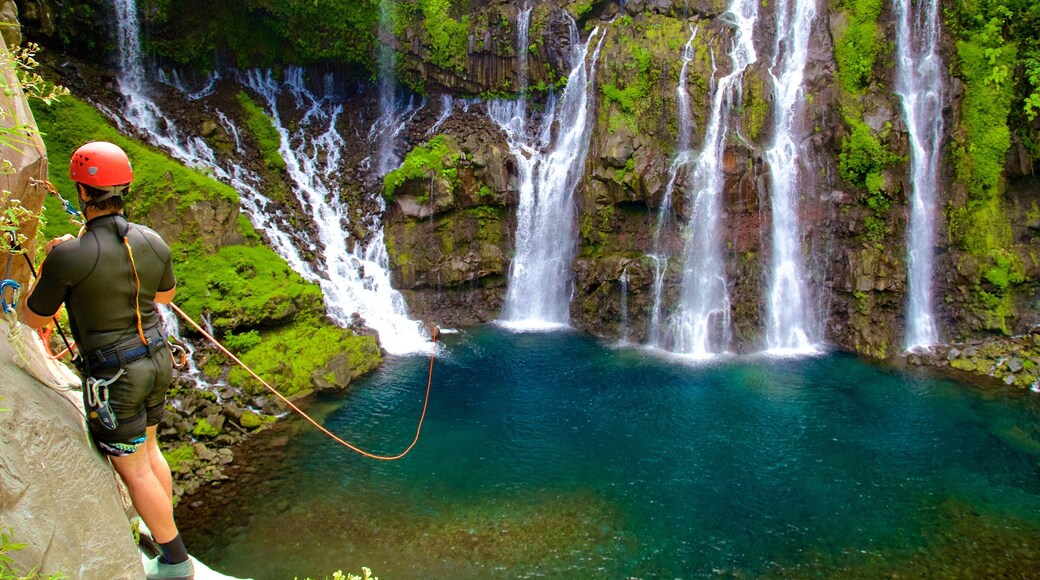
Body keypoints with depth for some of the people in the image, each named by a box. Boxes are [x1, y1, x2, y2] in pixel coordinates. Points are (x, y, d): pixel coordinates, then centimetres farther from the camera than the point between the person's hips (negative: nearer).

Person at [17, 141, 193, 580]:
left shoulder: (69, 256, -22)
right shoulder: (152, 242, -5)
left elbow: (32, 319, -4)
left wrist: (47, 266, 9)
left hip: (114, 376, -6)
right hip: (156, 360, 6)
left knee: (134, 470, 9)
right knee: (148, 449, 25)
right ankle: (164, 527, 40)